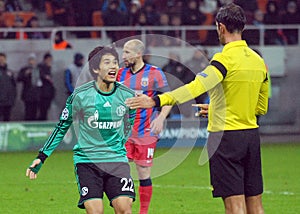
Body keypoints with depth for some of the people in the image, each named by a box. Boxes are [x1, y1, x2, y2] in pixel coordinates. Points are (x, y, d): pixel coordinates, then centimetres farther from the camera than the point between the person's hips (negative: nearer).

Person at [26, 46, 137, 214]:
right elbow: (62, 127, 4)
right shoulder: (80, 96, -7)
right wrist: (42, 157, 3)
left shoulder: (127, 95, -1)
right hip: (86, 160, -2)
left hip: (117, 159, 2)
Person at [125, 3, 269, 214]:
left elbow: (196, 87, -28)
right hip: (252, 135, 7)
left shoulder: (226, 59, -14)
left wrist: (156, 101, -34)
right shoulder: (258, 61, 8)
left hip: (226, 136, -7)